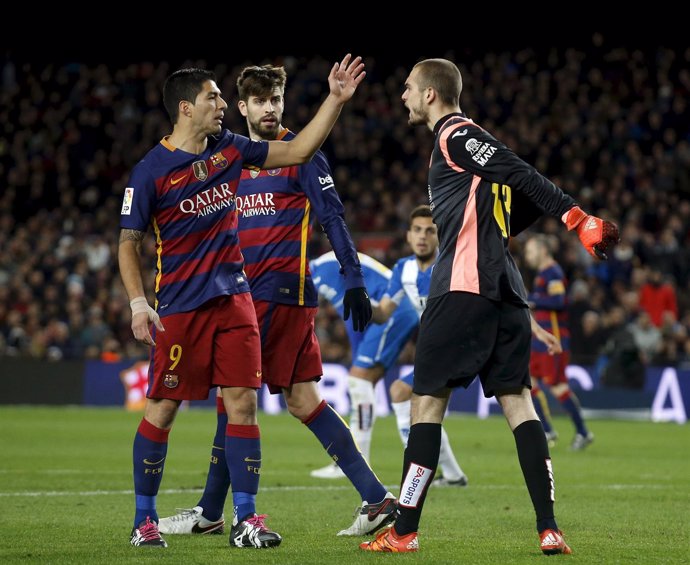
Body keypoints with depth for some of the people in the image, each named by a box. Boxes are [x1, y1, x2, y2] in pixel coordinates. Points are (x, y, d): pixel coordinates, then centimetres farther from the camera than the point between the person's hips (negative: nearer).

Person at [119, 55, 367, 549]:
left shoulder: (229, 148, 6)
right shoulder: (151, 171, -9)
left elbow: (298, 152, 12)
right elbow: (129, 241, -4)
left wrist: (336, 100, 5)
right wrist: (139, 304, -13)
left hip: (233, 297, 4)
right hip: (180, 305, -4)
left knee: (243, 402, -3)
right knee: (162, 410, 0)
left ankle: (246, 518, 0)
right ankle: (145, 520, 12)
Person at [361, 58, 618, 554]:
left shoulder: (455, 136, -5)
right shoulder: (464, 138, 22)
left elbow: (525, 178, -14)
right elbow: (525, 200, 21)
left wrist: (580, 220, -21)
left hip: (464, 288, -9)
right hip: (504, 290, 9)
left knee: (427, 401, -4)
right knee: (516, 399, 4)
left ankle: (404, 532, -3)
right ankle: (549, 529, -4)